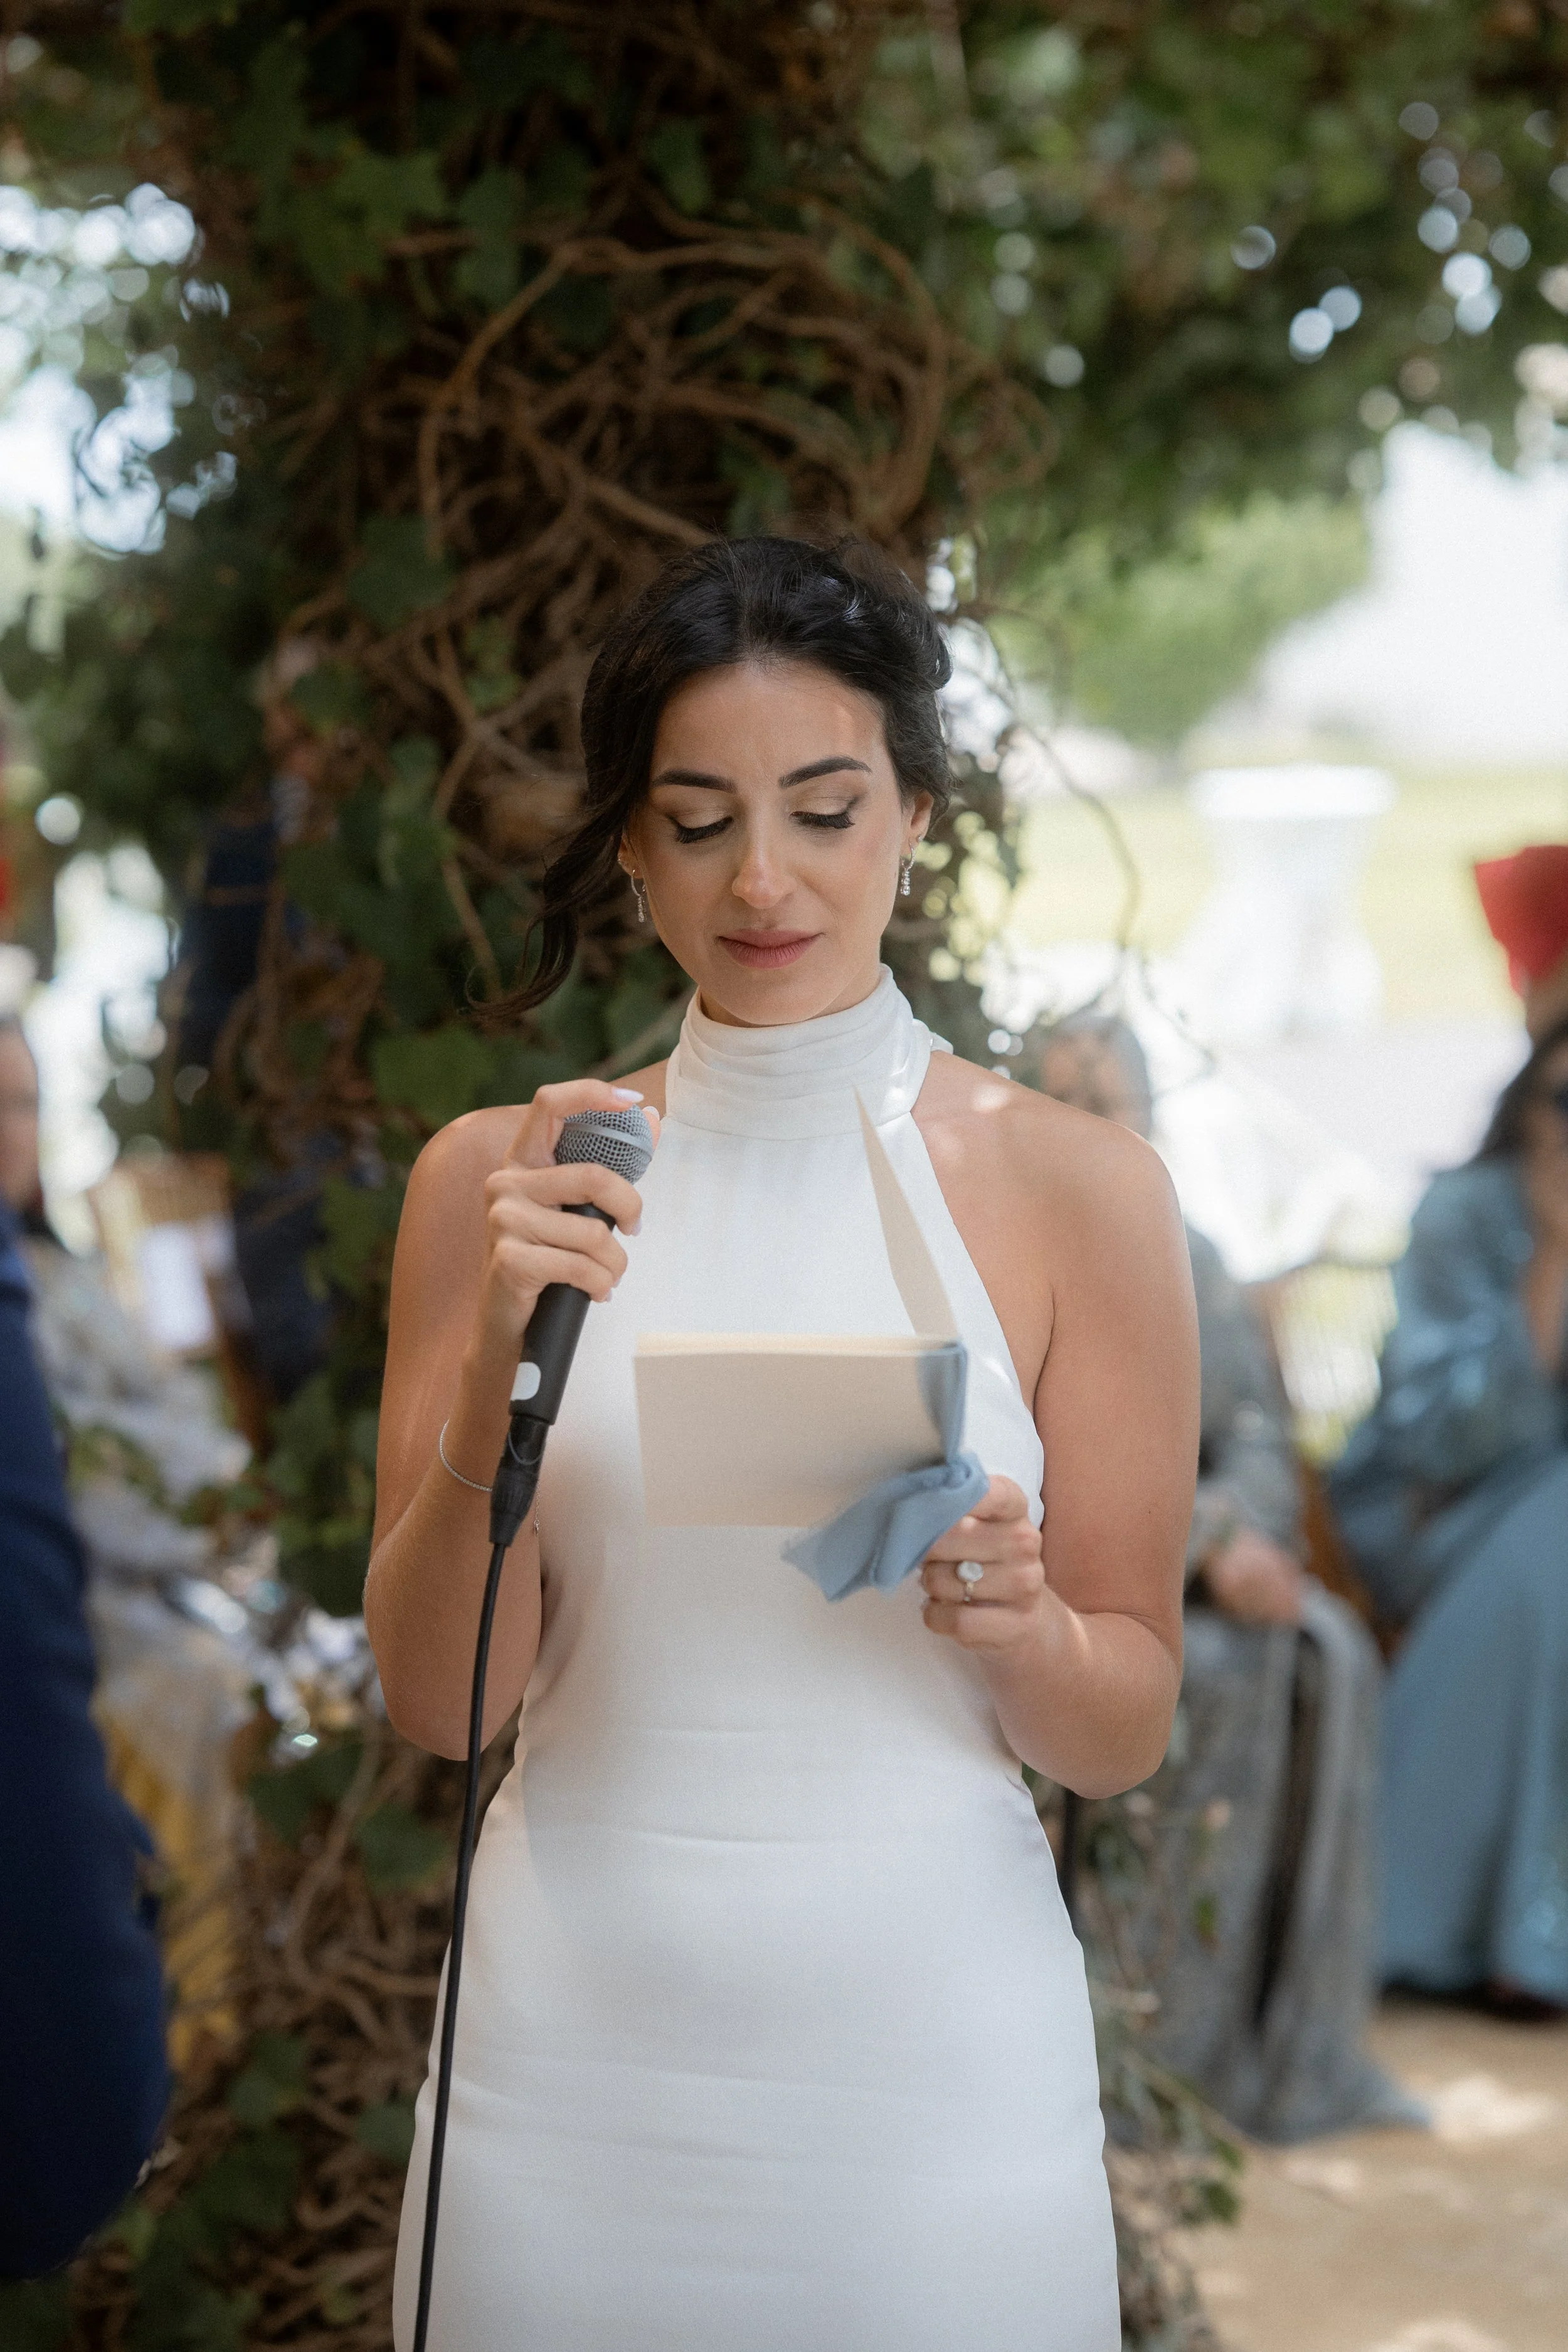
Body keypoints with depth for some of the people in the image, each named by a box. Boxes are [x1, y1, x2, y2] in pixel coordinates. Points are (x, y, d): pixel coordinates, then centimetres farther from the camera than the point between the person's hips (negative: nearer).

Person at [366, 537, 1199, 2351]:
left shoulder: (1073, 1186, -4)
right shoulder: (501, 1179, 0)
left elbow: (1127, 1729, 1)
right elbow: (436, 1703, -1)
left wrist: (1014, 1625, -20)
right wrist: (497, 1377, -16)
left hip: (930, 2052, -1)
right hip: (580, 2045, 1)